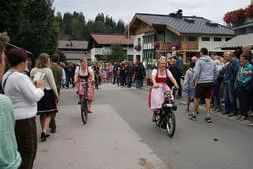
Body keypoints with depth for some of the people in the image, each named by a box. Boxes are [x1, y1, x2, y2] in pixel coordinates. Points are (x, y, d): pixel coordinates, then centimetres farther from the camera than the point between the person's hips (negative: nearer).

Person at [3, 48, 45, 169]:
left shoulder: (6, 76, 9)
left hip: (14, 117, 10)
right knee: (28, 151, 4)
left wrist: (33, 86, 8)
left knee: (20, 150, 21)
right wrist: (40, 87, -3)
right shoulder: (21, 77, -22)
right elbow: (35, 97, -21)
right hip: (24, 119, -10)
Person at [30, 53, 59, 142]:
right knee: (49, 114, 3)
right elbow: (52, 84, -8)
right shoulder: (48, 70, -11)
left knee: (42, 114, 15)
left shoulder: (33, 70, 4)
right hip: (47, 93, -5)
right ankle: (44, 131, -12)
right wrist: (57, 95, 1)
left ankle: (44, 132, 24)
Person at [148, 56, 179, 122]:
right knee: (156, 101, -18)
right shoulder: (155, 71, -4)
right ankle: (154, 115, 7)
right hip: (156, 88, -3)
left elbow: (172, 78, -8)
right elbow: (153, 77, -24)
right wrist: (155, 83, -45)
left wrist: (176, 84, -28)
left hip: (165, 88, 3)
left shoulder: (167, 71, 6)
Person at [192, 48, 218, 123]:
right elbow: (216, 72, 12)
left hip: (201, 82, -4)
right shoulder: (212, 61, 9)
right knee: (208, 99, 7)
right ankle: (208, 116, 5)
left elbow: (196, 72, -12)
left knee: (197, 98, 9)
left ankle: (194, 114, 19)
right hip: (210, 82, 4)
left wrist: (194, 80, 1)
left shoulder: (199, 61, -7)